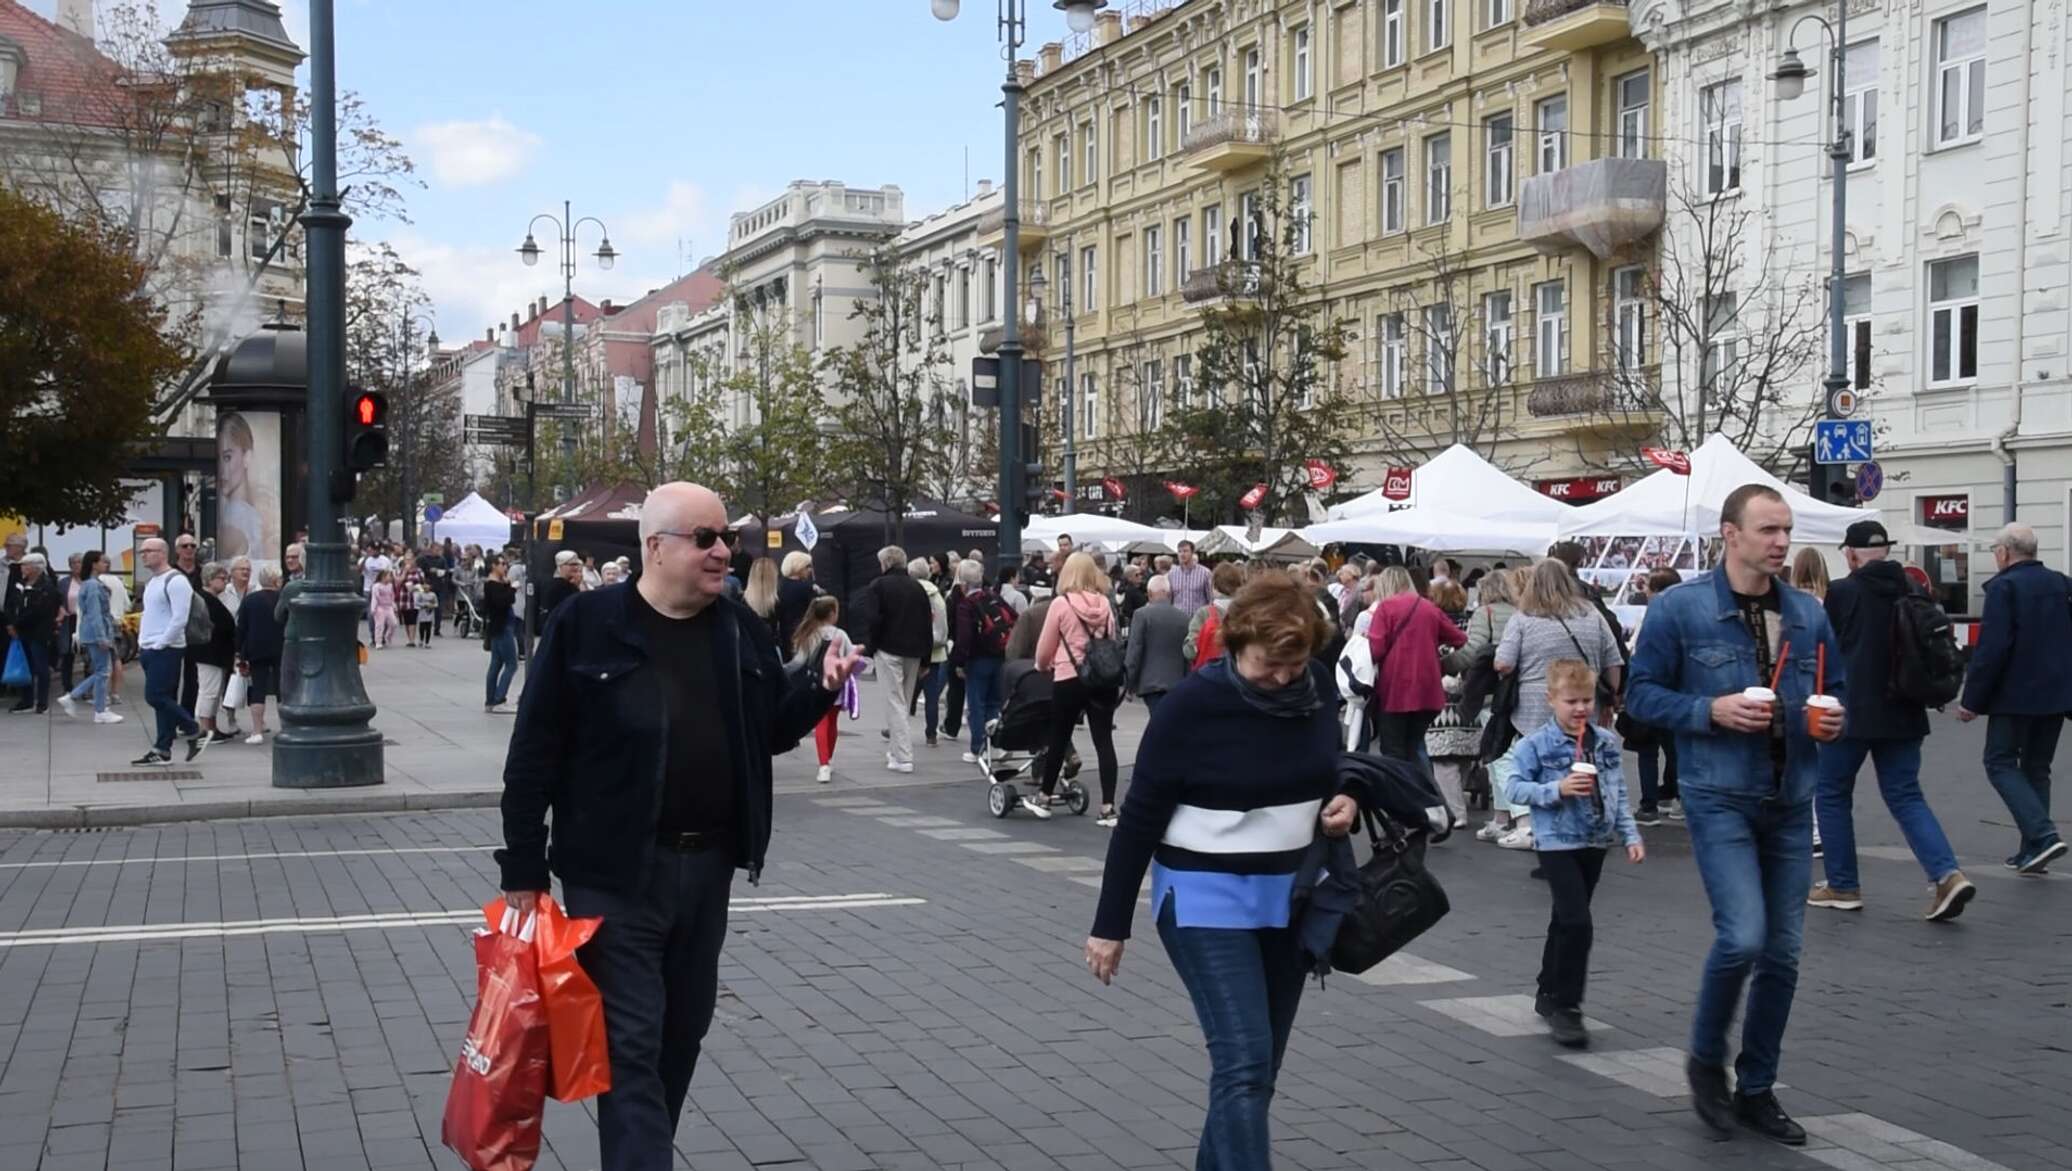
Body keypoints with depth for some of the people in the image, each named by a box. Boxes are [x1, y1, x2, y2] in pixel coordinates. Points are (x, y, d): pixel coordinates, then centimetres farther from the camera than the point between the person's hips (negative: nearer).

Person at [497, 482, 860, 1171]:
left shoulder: (739, 628, 6)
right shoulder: (585, 625, -9)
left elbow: (772, 729, 15)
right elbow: (534, 755, -8)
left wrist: (821, 690, -5)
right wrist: (525, 873, -11)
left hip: (708, 867, 6)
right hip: (615, 873, -5)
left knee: (682, 1033, 16)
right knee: (631, 1045, -5)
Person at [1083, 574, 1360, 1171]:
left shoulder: (1318, 685, -3)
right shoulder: (1192, 703, -17)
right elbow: (1141, 816, -11)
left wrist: (1341, 803, -8)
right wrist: (1111, 924, -8)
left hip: (1291, 896, 6)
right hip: (1207, 898, -5)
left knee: (1258, 1064, 12)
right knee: (1244, 1062, -13)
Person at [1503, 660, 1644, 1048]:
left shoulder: (1606, 742, 6)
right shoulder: (1535, 745, -10)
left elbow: (1619, 794, 12)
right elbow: (1513, 787, -13)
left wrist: (1631, 836, 7)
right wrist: (1556, 790, -22)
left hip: (1595, 842, 6)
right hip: (1557, 843, -6)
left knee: (1566, 921, 17)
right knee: (1576, 922, -14)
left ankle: (1549, 994, 32)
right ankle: (1565, 1007, -5)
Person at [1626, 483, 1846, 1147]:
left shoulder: (1808, 613, 7)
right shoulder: (1679, 609, -6)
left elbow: (1836, 688, 18)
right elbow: (1642, 694, -4)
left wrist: (1834, 717, -4)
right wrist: (1710, 710, -18)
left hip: (1791, 801, 5)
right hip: (1719, 798, -5)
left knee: (1782, 953, 8)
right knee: (1742, 937, -17)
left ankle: (1756, 1090, 23)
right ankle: (1706, 1061, 9)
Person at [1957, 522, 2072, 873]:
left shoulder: (2003, 587, -13)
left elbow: (1991, 649, -19)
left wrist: (1971, 700, -13)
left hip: (2015, 696, -7)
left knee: (2001, 764, 2)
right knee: (2037, 768, 15)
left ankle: (2042, 835, -15)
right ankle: (2033, 852, 15)